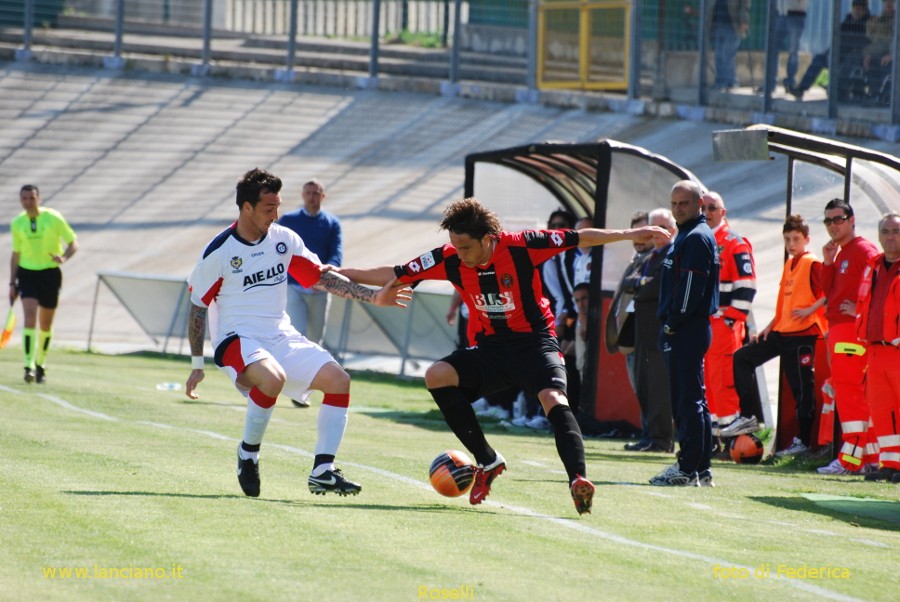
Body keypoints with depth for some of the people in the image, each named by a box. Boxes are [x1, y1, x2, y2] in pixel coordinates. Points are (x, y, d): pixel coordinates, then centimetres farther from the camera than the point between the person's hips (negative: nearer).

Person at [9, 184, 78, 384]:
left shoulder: (54, 218, -7)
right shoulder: (17, 223, 2)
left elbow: (73, 243, -3)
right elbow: (16, 254, 13)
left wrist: (64, 257, -24)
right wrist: (12, 283, 9)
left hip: (50, 274, -1)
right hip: (27, 274, 1)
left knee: (45, 325, 8)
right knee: (30, 317, -18)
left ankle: (41, 365, 28)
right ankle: (29, 366, -22)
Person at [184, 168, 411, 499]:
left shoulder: (284, 239, 5)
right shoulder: (218, 251, -9)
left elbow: (322, 277, 10)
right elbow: (197, 307, -2)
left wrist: (373, 297, 2)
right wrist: (197, 364, -1)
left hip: (281, 336, 6)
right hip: (237, 339, -6)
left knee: (338, 380, -11)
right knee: (273, 378, -37)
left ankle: (323, 471, -6)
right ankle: (248, 454, -14)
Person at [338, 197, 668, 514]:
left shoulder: (521, 246, -16)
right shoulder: (450, 259, -8)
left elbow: (579, 238, -8)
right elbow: (396, 275, -2)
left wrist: (631, 234, -8)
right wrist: (342, 273, -6)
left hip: (533, 341, -4)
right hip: (489, 348, 4)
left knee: (553, 398, -31)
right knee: (436, 375, -19)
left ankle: (578, 479, -40)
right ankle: (487, 461, -9)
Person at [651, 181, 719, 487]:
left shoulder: (697, 237, -12)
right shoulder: (685, 235, 21)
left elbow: (691, 287, -19)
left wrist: (673, 323, -16)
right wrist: (670, 325, 17)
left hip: (687, 331, -11)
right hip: (685, 331, 11)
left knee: (689, 399, -10)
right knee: (690, 400, 12)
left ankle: (689, 469, -10)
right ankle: (700, 467, 16)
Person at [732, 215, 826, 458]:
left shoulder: (812, 264, -8)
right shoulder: (789, 265, 17)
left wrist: (810, 310, -21)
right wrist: (770, 326, 17)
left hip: (803, 333, -9)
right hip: (782, 332, 9)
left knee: (801, 385, -5)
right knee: (742, 357, 9)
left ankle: (803, 440, 0)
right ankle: (746, 416, 10)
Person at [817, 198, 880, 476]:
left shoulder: (863, 250, -9)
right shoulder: (840, 254, 21)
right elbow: (829, 290, 18)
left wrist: (861, 310, -19)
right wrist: (828, 262, 7)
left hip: (852, 329, -10)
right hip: (837, 329, 10)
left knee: (848, 390, -12)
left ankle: (851, 458, -14)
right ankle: (871, 455, 12)